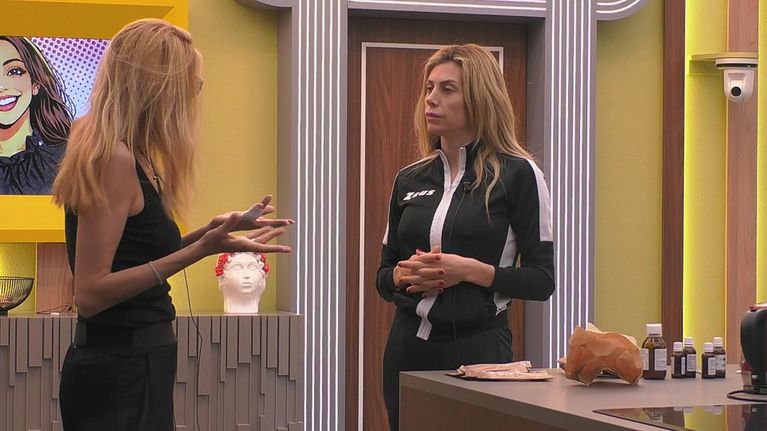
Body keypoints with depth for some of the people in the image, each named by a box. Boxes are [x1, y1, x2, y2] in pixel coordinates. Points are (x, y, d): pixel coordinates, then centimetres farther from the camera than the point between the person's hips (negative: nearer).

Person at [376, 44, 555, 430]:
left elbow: (541, 280, -6)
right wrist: (404, 274, -7)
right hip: (408, 347, 4)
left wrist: (472, 271, -18)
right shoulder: (409, 180, 10)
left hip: (478, 346, -4)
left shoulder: (517, 174, -4)